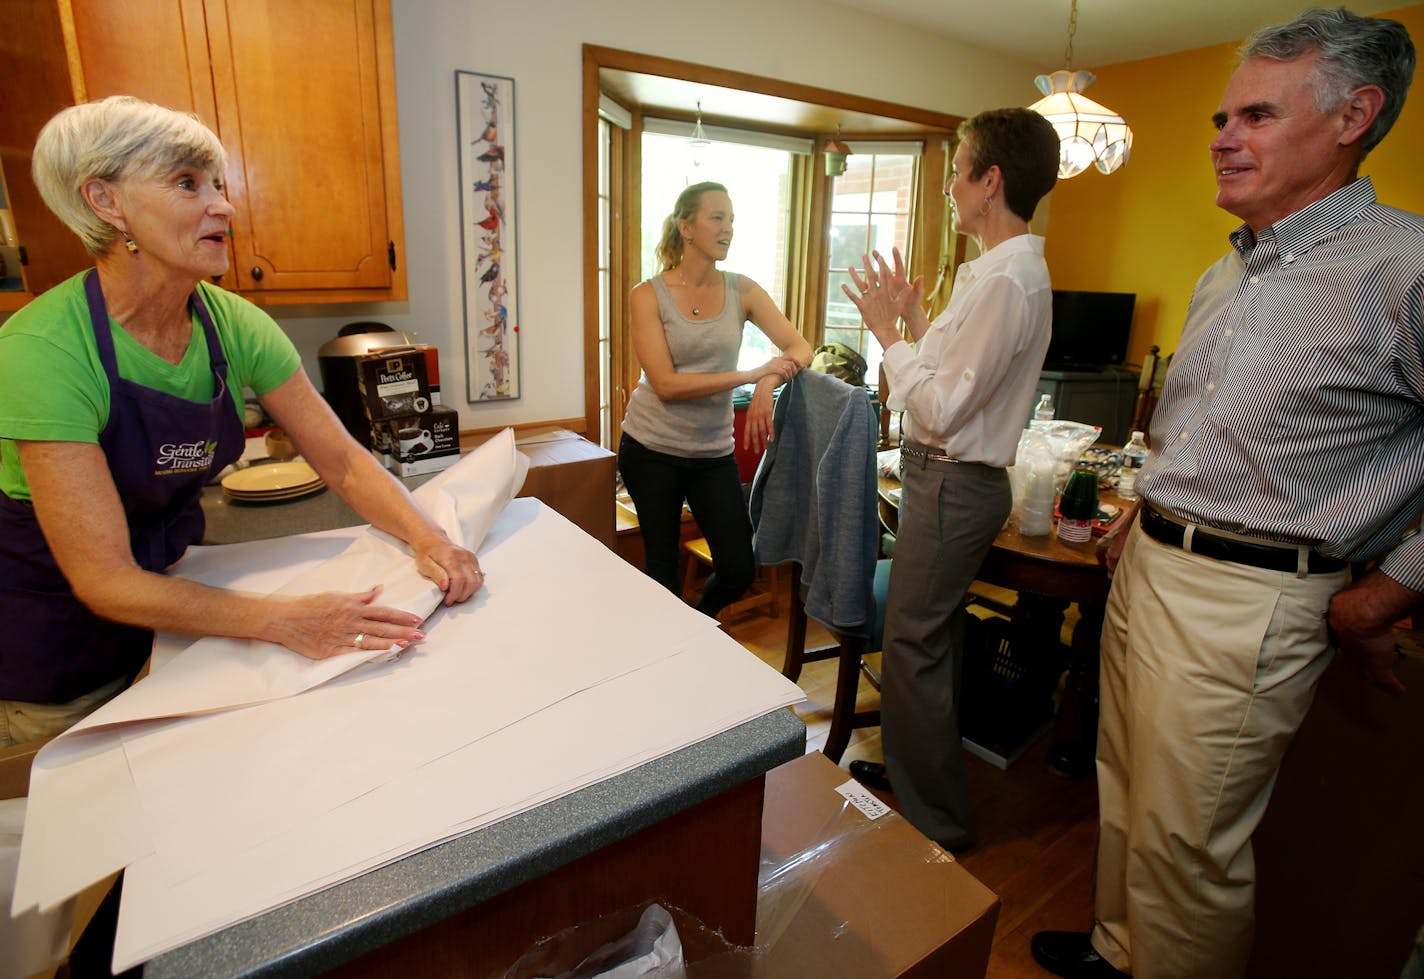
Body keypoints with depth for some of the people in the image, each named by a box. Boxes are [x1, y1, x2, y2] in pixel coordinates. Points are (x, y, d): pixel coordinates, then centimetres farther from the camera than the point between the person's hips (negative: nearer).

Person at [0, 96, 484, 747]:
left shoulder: (234, 326, -12)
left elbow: (342, 460, -11)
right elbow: (106, 582, -30)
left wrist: (427, 540, -28)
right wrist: (284, 621, -41)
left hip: (159, 578, 5)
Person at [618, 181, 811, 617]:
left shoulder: (742, 290, 1)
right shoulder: (648, 295, -7)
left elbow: (799, 348, -6)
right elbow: (666, 384, -17)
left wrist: (767, 386, -28)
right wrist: (751, 374, -23)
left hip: (713, 451, 3)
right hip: (651, 449, -2)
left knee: (739, 570, 3)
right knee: (661, 564, 10)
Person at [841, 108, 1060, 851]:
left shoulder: (1005, 281, -20)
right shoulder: (1002, 269, 12)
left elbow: (940, 411, -22)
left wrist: (888, 331, -14)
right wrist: (913, 319, 10)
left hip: (953, 484, -11)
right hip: (949, 476, 11)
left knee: (914, 648, 0)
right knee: (931, 636, 21)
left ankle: (936, 822, 18)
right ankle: (909, 767, 40)